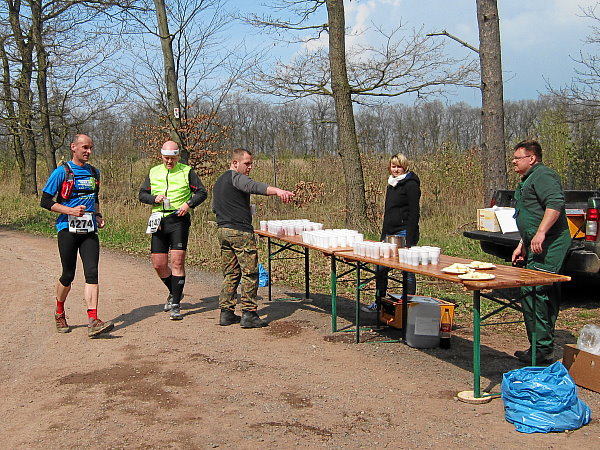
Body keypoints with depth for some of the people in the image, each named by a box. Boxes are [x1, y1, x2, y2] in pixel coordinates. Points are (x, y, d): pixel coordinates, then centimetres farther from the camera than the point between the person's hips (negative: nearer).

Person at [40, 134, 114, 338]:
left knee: (92, 273, -10)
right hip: (67, 229, -4)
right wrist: (70, 210, -17)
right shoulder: (62, 172, -3)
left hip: (89, 230, 4)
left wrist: (98, 215, 10)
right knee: (68, 275, 3)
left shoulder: (94, 172, 15)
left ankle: (93, 321, -15)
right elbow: (45, 201, -5)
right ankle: (59, 313, 30)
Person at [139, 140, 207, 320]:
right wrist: (154, 199, -5)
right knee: (159, 264, 4)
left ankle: (175, 305, -2)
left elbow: (202, 192, 4)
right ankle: (175, 293, 29)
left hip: (179, 220, -4)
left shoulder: (186, 171, 4)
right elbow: (142, 194, 16)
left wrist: (188, 204, -13)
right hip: (159, 221, 4)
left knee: (177, 261, -9)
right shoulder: (153, 172, 14)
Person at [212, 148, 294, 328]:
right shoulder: (236, 177, -9)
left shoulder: (218, 183, 21)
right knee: (249, 273, -4)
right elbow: (253, 186, -30)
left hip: (223, 231, 9)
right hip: (241, 232, -9)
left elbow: (214, 208, 27)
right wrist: (277, 190, -44)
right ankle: (248, 315, -4)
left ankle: (226, 313, 13)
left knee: (230, 274, 13)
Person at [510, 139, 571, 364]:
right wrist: (522, 245, 28)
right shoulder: (528, 181, 25)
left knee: (533, 293, -14)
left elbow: (556, 203, -25)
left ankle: (541, 349, -9)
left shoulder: (542, 175, -9)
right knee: (545, 295, 13)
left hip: (547, 246, -11)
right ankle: (546, 346, 20)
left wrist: (540, 233, -31)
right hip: (539, 247, 11)